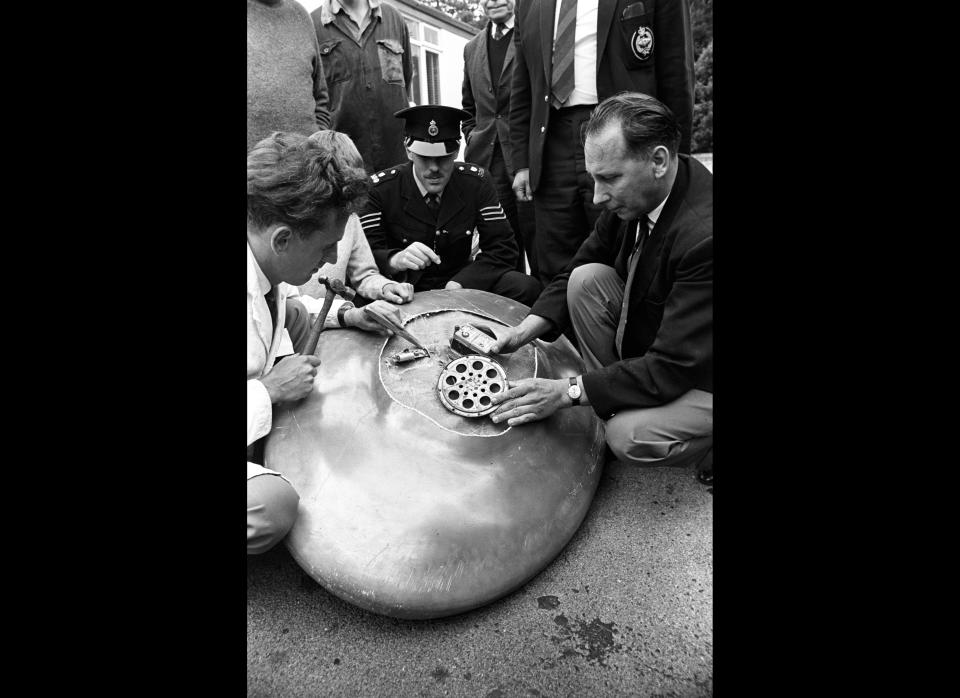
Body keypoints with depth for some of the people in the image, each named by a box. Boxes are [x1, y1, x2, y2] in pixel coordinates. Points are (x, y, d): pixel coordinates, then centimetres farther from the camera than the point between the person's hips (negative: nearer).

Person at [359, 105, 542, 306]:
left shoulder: (475, 182, -4)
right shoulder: (380, 188, -10)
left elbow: (501, 248, -6)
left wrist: (458, 284, -22)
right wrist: (395, 260, -39)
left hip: (461, 284, 3)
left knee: (526, 287, -22)